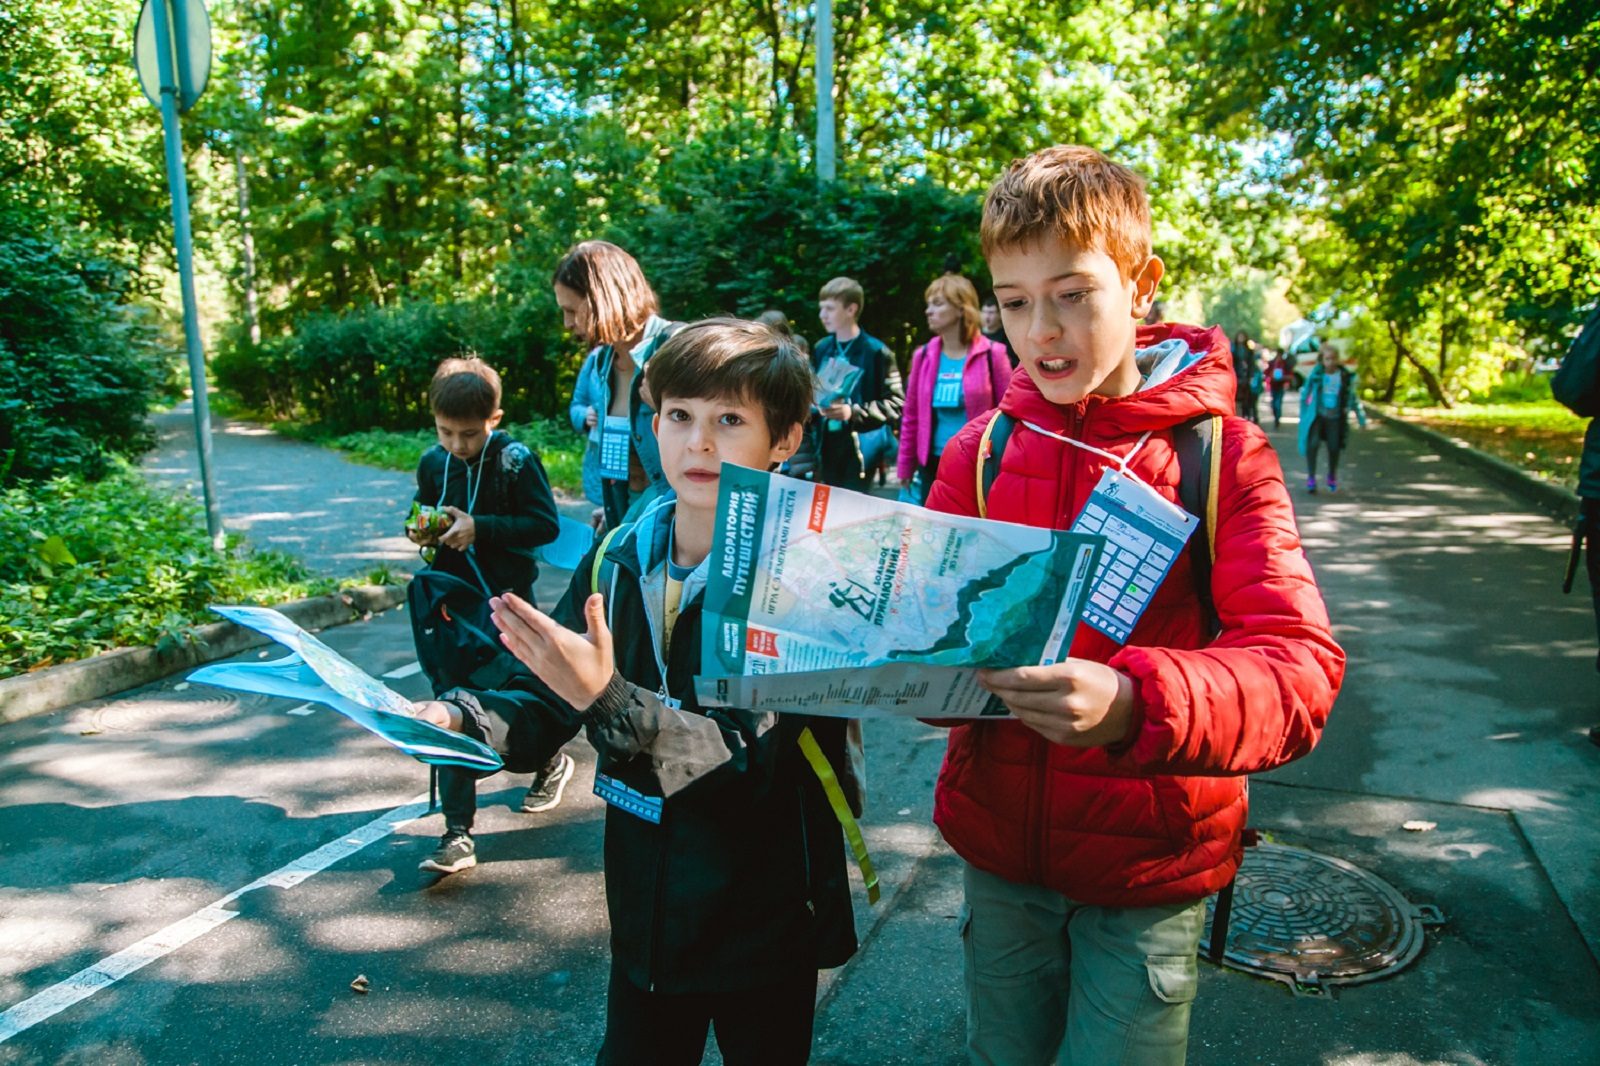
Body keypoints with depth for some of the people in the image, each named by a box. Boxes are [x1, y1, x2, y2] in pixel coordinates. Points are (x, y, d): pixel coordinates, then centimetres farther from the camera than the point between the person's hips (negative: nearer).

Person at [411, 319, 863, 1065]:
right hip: (645, 918, 4)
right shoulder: (617, 561, -4)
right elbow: (550, 704, 4)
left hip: (764, 932, -4)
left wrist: (608, 701, -37)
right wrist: (462, 719, -15)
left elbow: (754, 760, -26)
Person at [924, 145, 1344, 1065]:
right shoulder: (982, 450, -1)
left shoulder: (1224, 454, -10)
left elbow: (1300, 666, -20)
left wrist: (1135, 703, -39)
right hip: (1001, 849, 3)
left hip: (1148, 867, -2)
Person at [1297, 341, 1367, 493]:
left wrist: (1362, 419, 7)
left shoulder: (1346, 377, -4)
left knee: (1334, 448, 4)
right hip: (1317, 415, -1)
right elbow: (1305, 393, 5)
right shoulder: (1316, 374, -7)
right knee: (1312, 444, -18)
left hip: (1335, 418, 1)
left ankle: (1332, 478, 30)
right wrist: (1303, 415, 7)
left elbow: (1354, 398, 6)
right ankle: (1311, 477, -6)